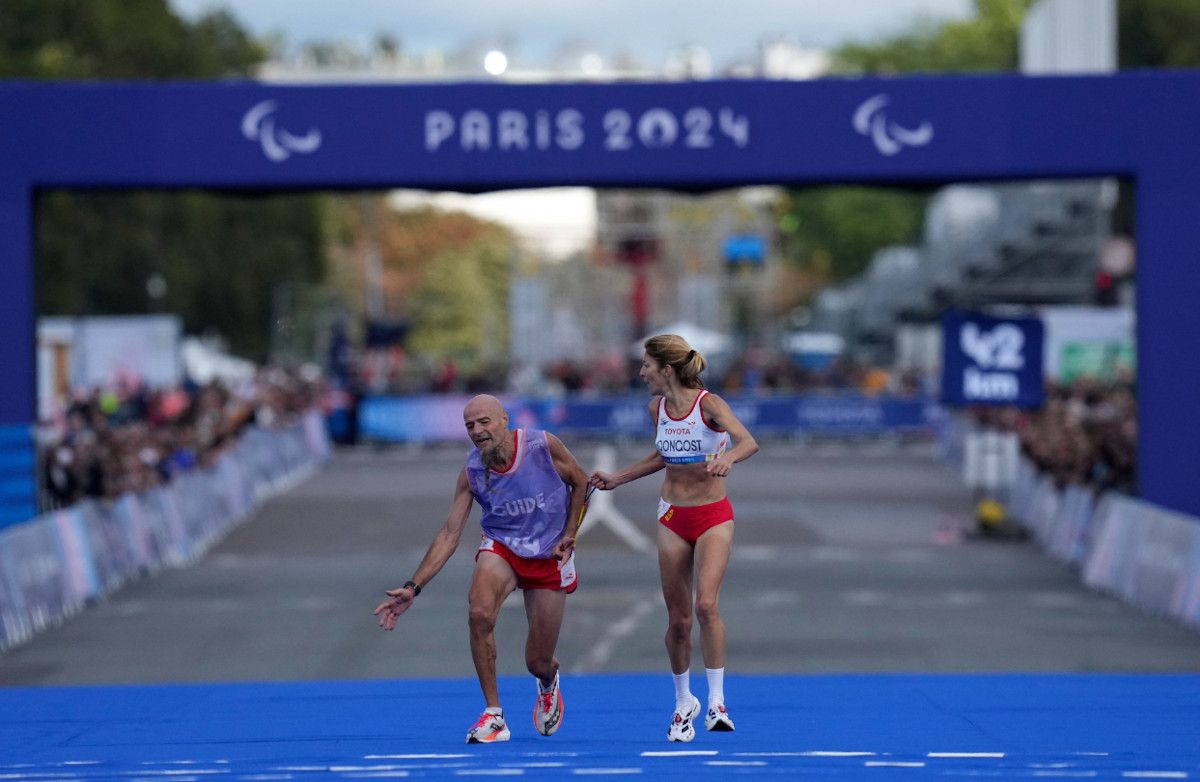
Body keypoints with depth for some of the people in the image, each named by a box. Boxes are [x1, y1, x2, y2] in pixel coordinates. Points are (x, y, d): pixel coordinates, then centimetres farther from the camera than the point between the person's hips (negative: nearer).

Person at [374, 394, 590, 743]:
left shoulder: (543, 445, -16)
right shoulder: (471, 472, -11)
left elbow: (581, 482, 1)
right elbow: (450, 533, -9)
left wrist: (568, 535, -5)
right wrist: (413, 587, -16)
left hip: (550, 556, -1)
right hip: (502, 546, 1)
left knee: (538, 664, 1)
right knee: (480, 613, -33)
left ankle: (548, 681, 43)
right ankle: (493, 715, -22)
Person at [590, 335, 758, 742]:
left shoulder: (708, 404, -16)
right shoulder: (657, 408, 2)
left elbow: (748, 442, -31)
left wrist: (727, 457, -52)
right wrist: (617, 478, 21)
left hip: (713, 516, -5)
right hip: (672, 517, 5)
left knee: (706, 605, -22)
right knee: (677, 619, 4)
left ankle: (717, 702, -15)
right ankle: (683, 702, 23)